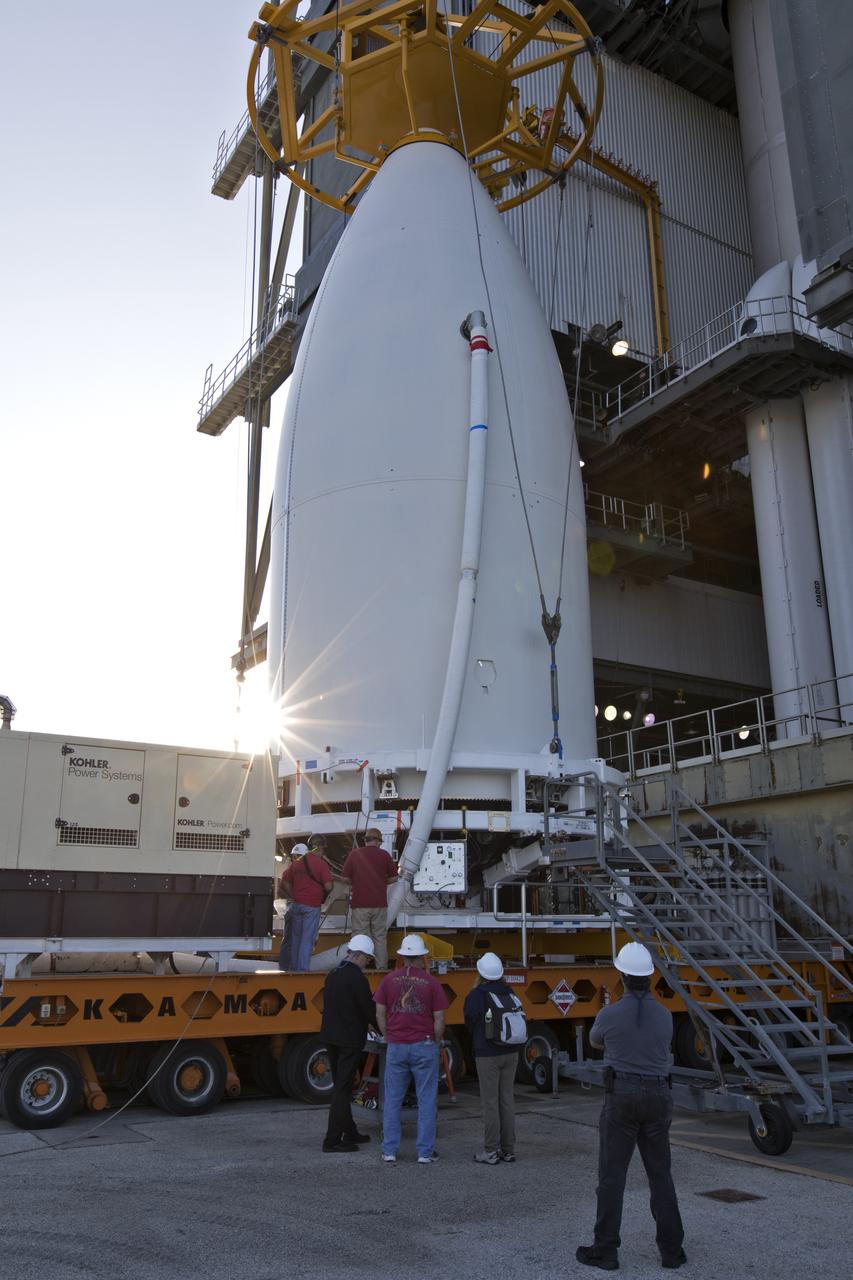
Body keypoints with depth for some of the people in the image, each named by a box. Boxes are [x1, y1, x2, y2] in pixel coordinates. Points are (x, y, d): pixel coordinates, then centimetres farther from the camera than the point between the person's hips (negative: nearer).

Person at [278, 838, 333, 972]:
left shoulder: (295, 864, 7)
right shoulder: (322, 864, -6)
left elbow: (286, 883, 10)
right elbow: (328, 886, -12)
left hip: (296, 904, 4)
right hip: (313, 906, -4)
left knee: (295, 937, 14)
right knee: (307, 939, 2)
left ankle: (293, 967, 19)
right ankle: (302, 969, 2)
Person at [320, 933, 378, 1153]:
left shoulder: (333, 974, 10)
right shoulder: (357, 978, -17)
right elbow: (369, 1009, -13)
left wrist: (368, 1024, 22)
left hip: (331, 1037, 9)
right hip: (350, 1040, -9)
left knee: (341, 1087, 17)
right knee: (343, 1089, -3)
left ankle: (350, 1132, 27)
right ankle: (333, 1140, 0)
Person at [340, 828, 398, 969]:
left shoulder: (355, 854, -1)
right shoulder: (384, 855, 0)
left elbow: (345, 877, -1)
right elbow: (394, 877, 4)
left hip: (360, 903, -1)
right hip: (379, 903, 1)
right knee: (380, 938, 11)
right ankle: (382, 968, 12)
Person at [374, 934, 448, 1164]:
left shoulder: (389, 979, -1)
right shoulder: (431, 982, -5)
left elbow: (380, 1014, 2)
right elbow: (439, 1019, -5)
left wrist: (390, 1038, 13)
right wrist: (436, 1042, 9)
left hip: (396, 1047, 2)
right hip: (424, 1046, -2)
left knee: (392, 1100, 11)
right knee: (426, 1100, 7)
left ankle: (389, 1150, 14)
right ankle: (425, 1152, 9)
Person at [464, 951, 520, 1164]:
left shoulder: (476, 995, -13)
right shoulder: (509, 993, 3)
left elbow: (470, 1023, -4)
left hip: (487, 1055, -5)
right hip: (511, 1053, 5)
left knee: (490, 1101, 1)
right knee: (507, 1099, 11)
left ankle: (491, 1151, 5)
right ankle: (508, 1150, 18)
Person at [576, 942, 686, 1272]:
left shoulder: (609, 1014, -12)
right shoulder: (665, 1016, -1)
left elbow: (595, 1042, 11)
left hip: (622, 1097, -3)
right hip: (658, 1098, 4)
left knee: (612, 1174, 5)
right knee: (660, 1174, 14)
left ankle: (605, 1250, 8)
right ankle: (672, 1249, 15)